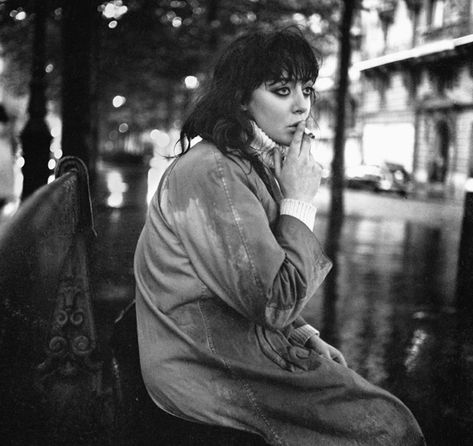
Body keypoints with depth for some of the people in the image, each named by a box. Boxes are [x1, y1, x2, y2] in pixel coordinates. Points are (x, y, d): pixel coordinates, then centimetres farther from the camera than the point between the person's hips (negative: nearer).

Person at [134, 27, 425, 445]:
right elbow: (275, 303, -22)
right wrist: (299, 201, -14)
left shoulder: (251, 165, 11)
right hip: (204, 374, -9)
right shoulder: (211, 173, -21)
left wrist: (304, 333, 4)